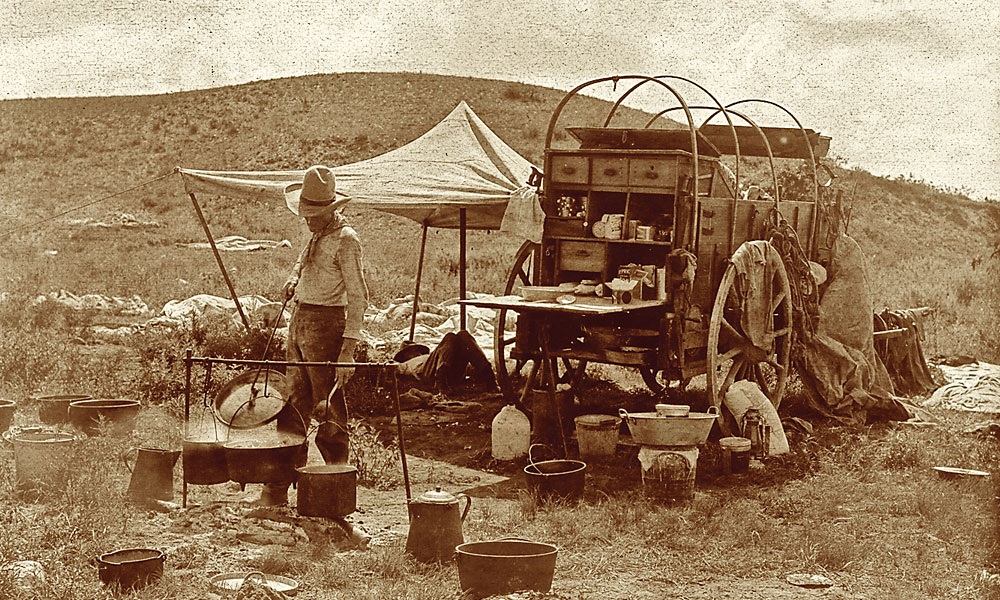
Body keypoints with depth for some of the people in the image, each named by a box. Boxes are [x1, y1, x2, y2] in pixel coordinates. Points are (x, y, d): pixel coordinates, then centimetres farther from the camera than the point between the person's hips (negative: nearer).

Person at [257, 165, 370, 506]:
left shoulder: (345, 240, -13)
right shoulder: (318, 236, 13)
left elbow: (358, 296, -17)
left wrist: (348, 349, -23)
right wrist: (294, 279, 13)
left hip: (326, 324, -9)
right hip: (299, 321, 9)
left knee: (329, 408, -4)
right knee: (294, 405, 10)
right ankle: (277, 487, 13)